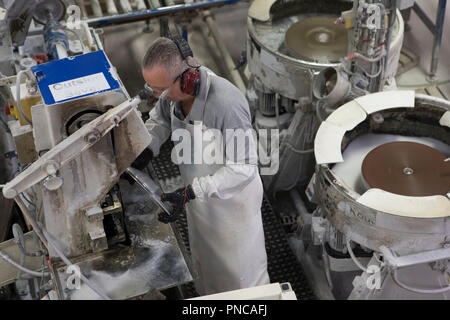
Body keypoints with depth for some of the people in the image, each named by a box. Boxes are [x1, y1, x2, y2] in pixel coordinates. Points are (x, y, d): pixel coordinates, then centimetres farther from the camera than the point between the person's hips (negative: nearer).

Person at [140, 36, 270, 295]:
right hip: (199, 195, 7)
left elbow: (243, 168, -35)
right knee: (204, 262, 30)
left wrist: (190, 193, -39)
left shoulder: (226, 102, -39)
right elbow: (160, 119, 8)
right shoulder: (175, 89, -15)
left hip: (233, 199, -7)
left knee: (240, 273, 15)